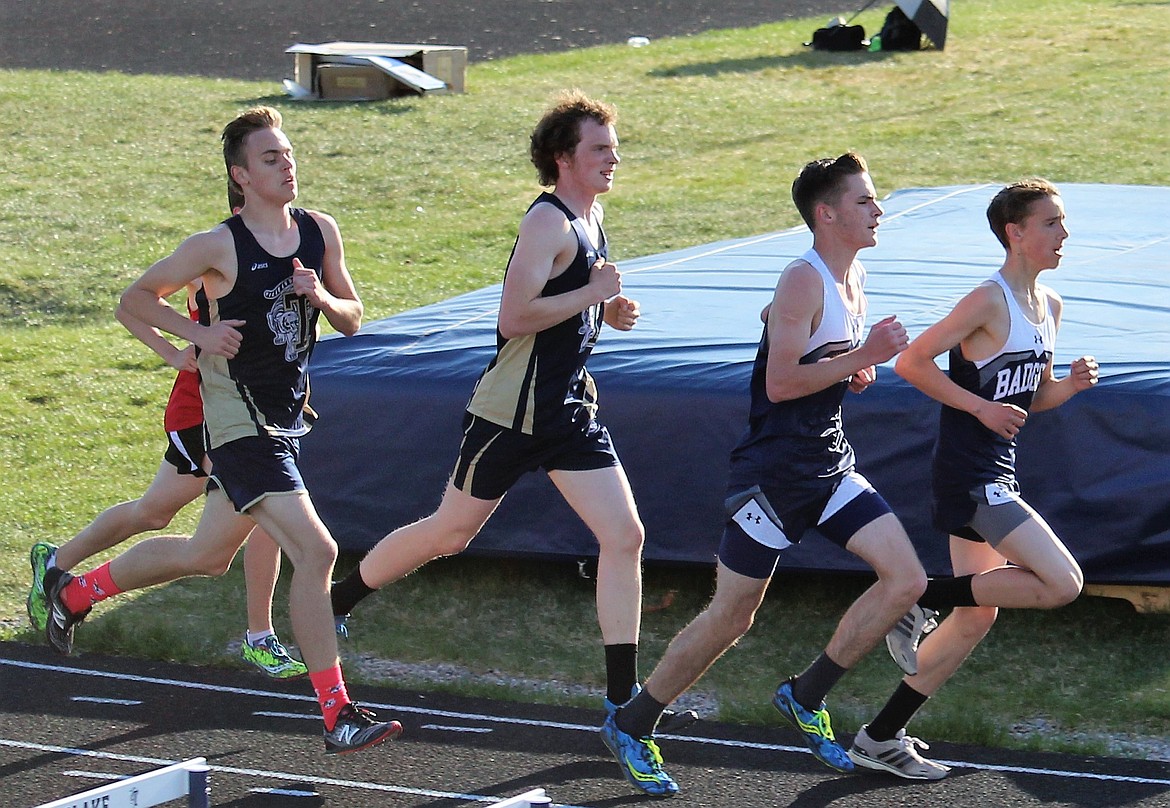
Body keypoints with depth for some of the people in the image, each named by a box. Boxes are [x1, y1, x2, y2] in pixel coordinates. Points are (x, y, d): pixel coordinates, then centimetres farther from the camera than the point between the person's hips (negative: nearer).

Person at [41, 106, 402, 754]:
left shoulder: (320, 232, 3)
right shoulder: (219, 247, -14)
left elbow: (352, 320, 10)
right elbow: (136, 298, -2)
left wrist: (322, 297, -11)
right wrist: (199, 333, -16)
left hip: (286, 418, 8)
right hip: (240, 426, -8)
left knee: (206, 556, 22)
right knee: (315, 550, -19)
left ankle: (74, 591, 43)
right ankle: (337, 716, -14)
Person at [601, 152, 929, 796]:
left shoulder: (854, 278, 11)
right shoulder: (803, 280, -17)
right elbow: (780, 382, -24)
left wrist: (858, 371, 5)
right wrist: (863, 356, -23)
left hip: (830, 466, 8)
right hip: (774, 471, -8)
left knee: (906, 580, -4)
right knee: (730, 619, -1)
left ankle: (805, 697, 9)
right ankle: (629, 727, 16)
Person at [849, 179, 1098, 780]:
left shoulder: (1048, 305, 12)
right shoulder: (990, 301, -15)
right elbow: (911, 363, -15)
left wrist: (1070, 385, 1)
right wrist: (982, 408, -18)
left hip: (996, 475, 9)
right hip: (969, 474, -9)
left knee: (975, 618, 12)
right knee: (1062, 583, -15)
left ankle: (881, 737, 18)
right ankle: (924, 598, -3)